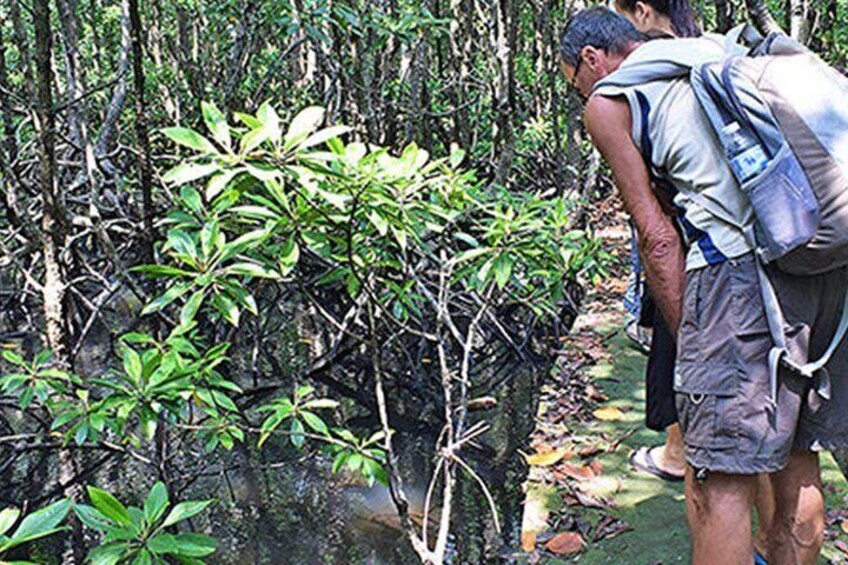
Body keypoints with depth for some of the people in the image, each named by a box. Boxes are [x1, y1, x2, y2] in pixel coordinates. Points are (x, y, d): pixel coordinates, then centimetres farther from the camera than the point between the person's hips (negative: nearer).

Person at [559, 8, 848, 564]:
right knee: (797, 465, 18)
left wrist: (687, 338, 4)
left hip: (739, 261, -7)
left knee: (719, 481, 1)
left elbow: (657, 235, -1)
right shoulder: (720, 46, 25)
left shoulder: (608, 101, 8)